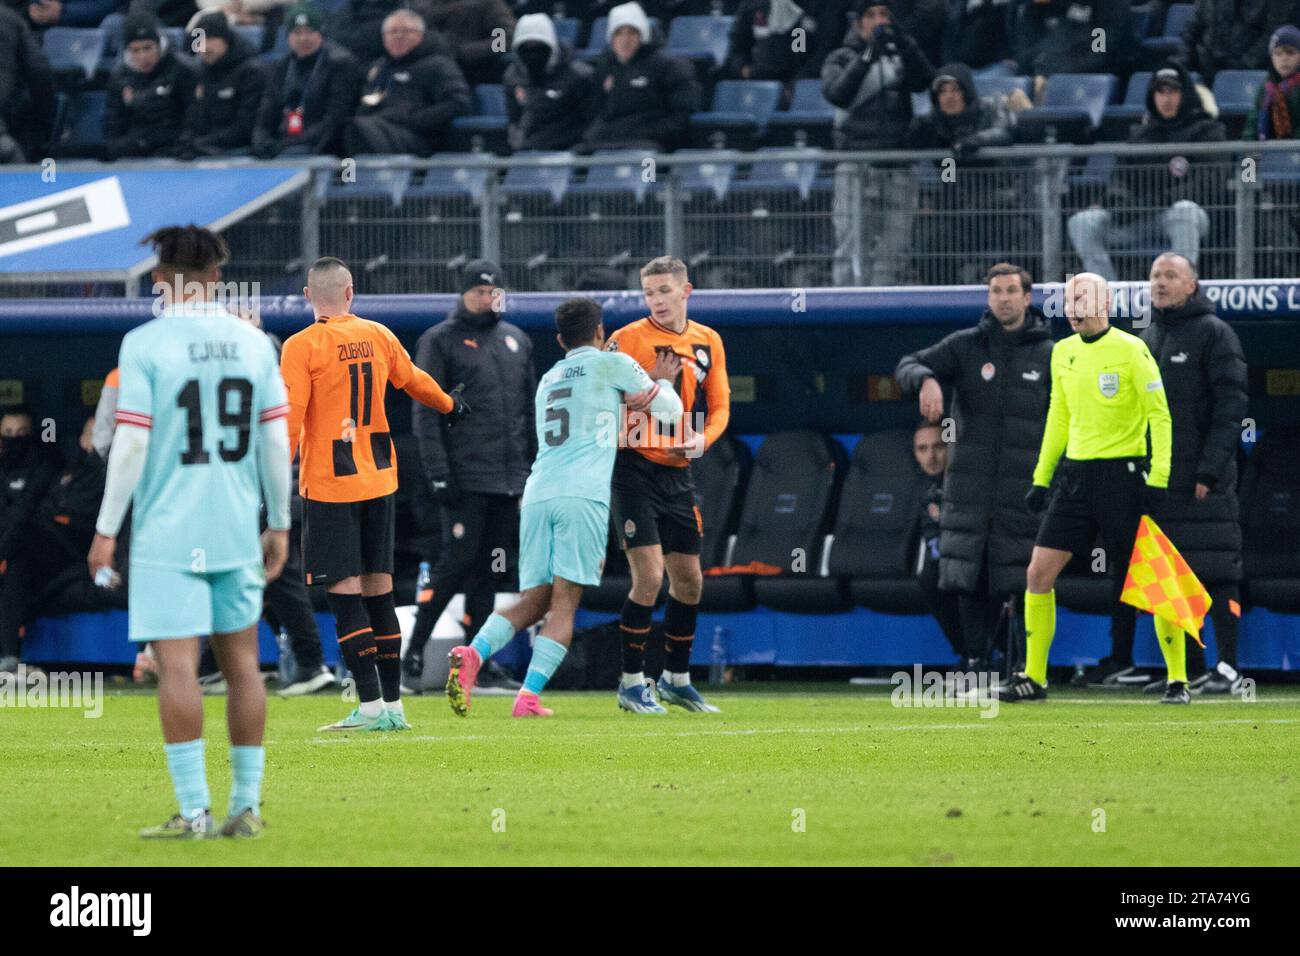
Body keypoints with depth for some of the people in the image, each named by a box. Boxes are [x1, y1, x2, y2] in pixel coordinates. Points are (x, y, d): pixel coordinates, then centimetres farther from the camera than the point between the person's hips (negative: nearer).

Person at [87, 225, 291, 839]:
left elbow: (131, 443, -10)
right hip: (238, 532, 4)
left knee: (178, 666, -5)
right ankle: (246, 806, 12)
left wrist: (106, 529, -3)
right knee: (241, 662, 10)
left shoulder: (145, 344, -7)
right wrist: (279, 524, 16)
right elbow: (276, 439, 7)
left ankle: (194, 811, -9)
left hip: (167, 534, -4)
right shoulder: (253, 343, 5)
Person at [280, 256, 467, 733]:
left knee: (344, 593, -5)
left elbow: (289, 422, -15)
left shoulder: (302, 347, -10)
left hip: (329, 484, -6)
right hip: (379, 478, 6)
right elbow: (413, 380, 25)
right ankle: (392, 706, 11)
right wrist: (449, 405, 44)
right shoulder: (377, 336, 7)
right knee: (379, 588, 10)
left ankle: (370, 706, -11)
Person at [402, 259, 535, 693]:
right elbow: (425, 414, -6)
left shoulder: (516, 340, 17)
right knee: (458, 560, -10)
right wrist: (438, 474, -13)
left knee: (487, 568, 7)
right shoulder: (440, 341, -1)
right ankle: (413, 654, -4)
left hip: (510, 478, 5)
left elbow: (531, 409, 20)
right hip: (466, 477, -5)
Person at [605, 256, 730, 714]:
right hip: (633, 467, -6)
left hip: (677, 471, 6)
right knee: (649, 575, -14)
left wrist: (702, 439, -8)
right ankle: (632, 682, -3)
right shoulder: (628, 339, -8)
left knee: (688, 580, 11)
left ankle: (675, 679, 26)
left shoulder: (708, 342, 8)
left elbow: (719, 404, 11)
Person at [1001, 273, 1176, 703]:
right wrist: (1041, 478, 18)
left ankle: (1178, 680, 6)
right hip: (1075, 476, 6)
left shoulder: (1131, 350, -8)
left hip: (1122, 474, -6)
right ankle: (1033, 678, 7)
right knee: (1038, 574, -1)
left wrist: (1158, 478, -16)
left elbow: (1159, 414, -9)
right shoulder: (1063, 353, 11)